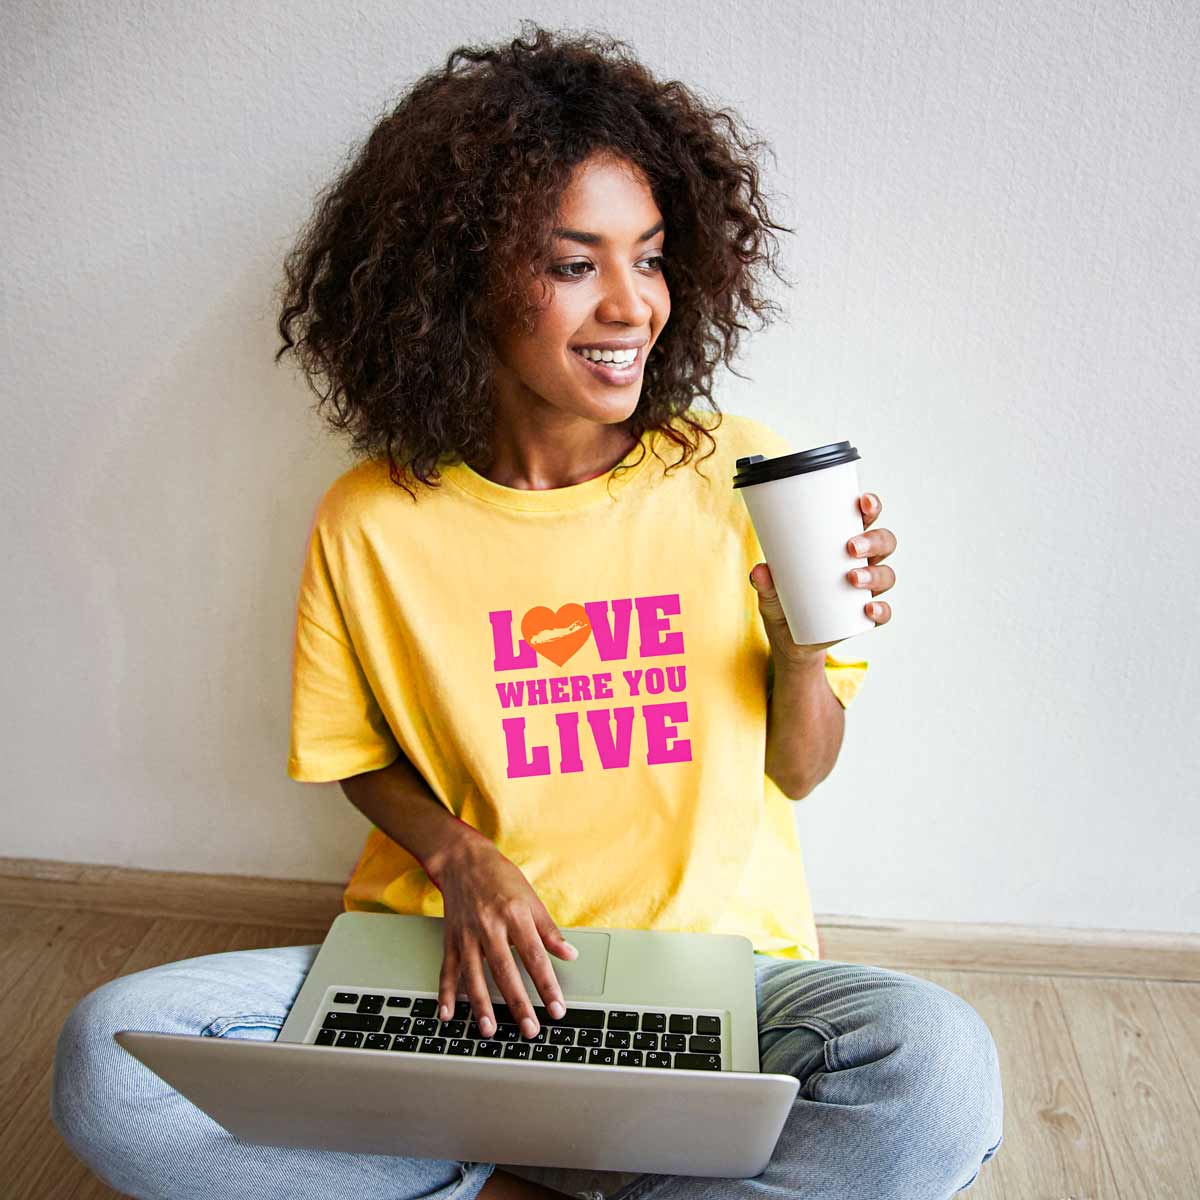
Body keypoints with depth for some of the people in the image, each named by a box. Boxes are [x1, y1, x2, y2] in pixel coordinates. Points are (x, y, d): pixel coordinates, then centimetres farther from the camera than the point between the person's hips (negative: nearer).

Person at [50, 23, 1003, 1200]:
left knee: (940, 1070, -29)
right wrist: (454, 854, -11)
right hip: (459, 967, 0)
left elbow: (798, 772, 3)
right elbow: (363, 760, 9)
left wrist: (804, 645, -17)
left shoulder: (736, 476, -5)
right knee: (107, 1060, -19)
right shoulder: (369, 522, -5)